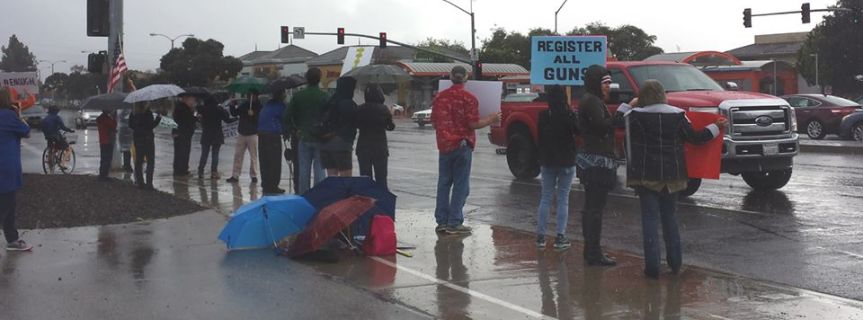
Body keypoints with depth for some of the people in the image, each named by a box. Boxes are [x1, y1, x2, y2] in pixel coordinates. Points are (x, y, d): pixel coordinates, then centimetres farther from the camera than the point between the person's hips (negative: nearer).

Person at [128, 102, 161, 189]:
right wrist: (158, 118, -4)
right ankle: (149, 183, -2)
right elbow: (151, 125, -16)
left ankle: (139, 182, 14)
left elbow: (130, 125, 10)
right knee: (150, 161, 3)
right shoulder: (147, 113, -16)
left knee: (138, 161, 12)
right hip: (147, 139, -6)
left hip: (137, 139, 6)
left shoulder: (133, 113, 2)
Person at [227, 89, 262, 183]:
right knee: (238, 155, 2)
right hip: (242, 134, 4)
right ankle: (235, 176, 4)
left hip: (253, 134, -4)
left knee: (253, 156, -1)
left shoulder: (259, 106, -3)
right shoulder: (243, 105, 10)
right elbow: (234, 113, 10)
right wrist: (232, 106, -5)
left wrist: (253, 114, -25)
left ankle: (254, 176, 6)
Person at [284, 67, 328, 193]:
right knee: (319, 170, 3)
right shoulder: (324, 96, -7)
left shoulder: (297, 96, 0)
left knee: (303, 170, 7)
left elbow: (287, 118, 0)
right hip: (320, 139, -2)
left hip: (303, 138, 2)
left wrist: (294, 131, 9)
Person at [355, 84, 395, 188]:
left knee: (365, 176, 7)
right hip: (380, 148, -1)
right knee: (381, 177, 7)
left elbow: (356, 125, 4)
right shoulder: (383, 109, -10)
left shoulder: (360, 109, -6)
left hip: (363, 148, 1)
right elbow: (391, 127, -2)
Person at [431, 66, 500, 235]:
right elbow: (473, 124, -14)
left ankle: (442, 221, 14)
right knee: (460, 184, 2)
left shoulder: (440, 97, 3)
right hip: (462, 145, -4)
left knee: (444, 183, 12)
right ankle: (454, 223, 1)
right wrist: (491, 119, 1)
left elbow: (434, 121, 8)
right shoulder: (469, 98, -11)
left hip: (444, 145, 4)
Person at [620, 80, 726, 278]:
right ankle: (675, 262, 19)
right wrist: (716, 127, 18)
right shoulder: (677, 115, -2)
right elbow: (694, 138, 4)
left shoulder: (636, 116, -8)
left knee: (649, 218, 1)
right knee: (669, 216, 16)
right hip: (671, 174, 3)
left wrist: (628, 106, 19)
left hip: (646, 175, -2)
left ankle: (652, 265, -3)